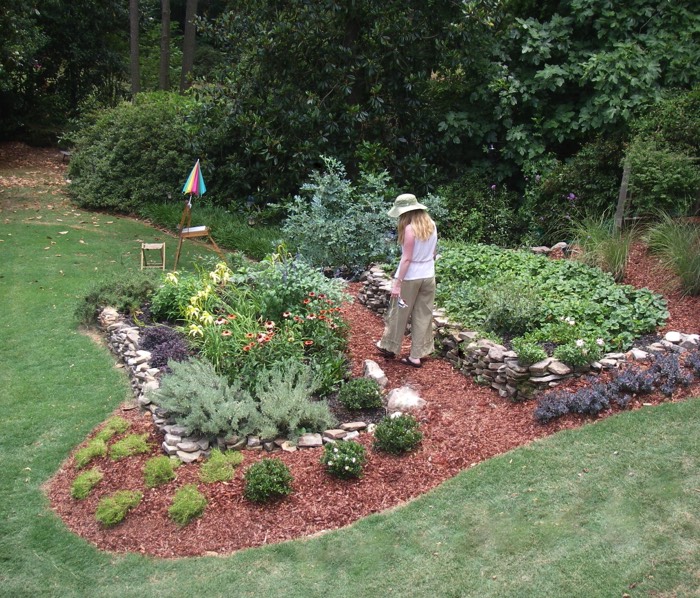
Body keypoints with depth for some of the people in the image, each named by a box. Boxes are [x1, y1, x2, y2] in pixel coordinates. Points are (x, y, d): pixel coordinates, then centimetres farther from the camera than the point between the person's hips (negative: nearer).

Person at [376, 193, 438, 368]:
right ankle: (416, 356, 15)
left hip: (410, 277, -7)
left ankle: (389, 347, 28)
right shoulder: (431, 225, 3)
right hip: (428, 276, 7)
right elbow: (433, 252, 11)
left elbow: (407, 258, -19)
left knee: (398, 313, 11)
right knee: (423, 316, 10)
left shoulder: (410, 228, -18)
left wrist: (397, 283, -16)